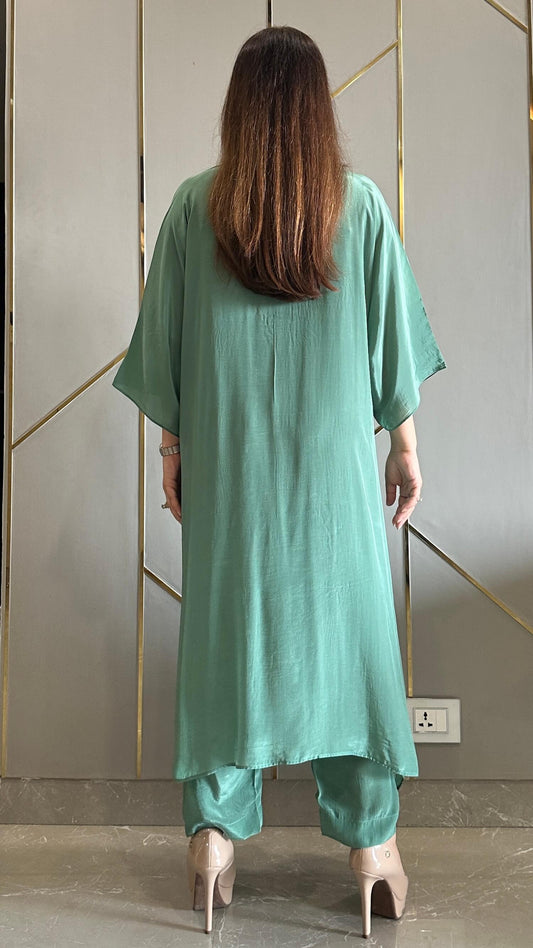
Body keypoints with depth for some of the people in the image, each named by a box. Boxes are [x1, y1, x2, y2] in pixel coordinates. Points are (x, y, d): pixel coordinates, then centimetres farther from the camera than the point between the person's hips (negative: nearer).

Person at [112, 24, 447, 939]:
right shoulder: (361, 203, -3)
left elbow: (166, 346, 0)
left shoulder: (195, 204, -3)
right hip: (334, 461, 0)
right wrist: (405, 443, 10)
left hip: (225, 464, 1)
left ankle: (213, 830, 18)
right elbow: (392, 345, 0)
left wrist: (173, 446, 10)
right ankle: (371, 839, 17)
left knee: (225, 628, 10)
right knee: (346, 627, 9)